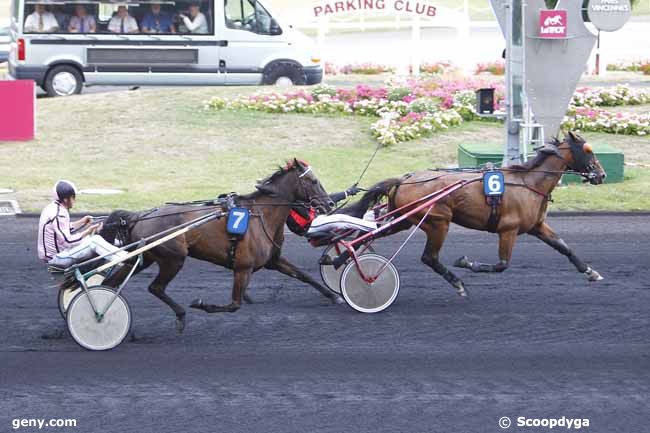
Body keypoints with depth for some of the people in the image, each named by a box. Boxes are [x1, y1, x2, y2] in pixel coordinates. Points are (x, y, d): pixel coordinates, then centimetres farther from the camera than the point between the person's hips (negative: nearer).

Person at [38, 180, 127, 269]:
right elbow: (67, 241, -25)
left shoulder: (52, 207, 7)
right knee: (95, 241, -16)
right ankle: (125, 259, -16)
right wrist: (88, 231, -19)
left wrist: (82, 222, 9)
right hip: (57, 257, -10)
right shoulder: (58, 215, -24)